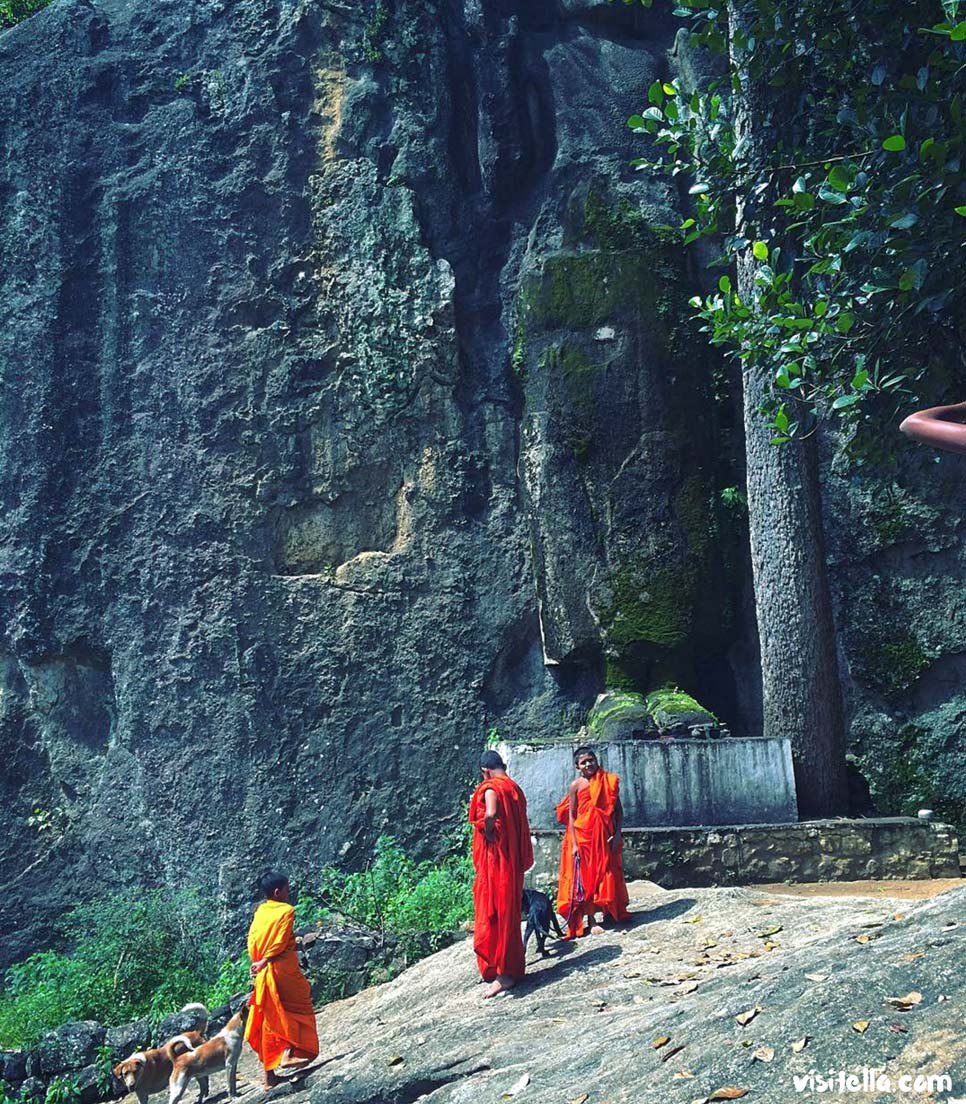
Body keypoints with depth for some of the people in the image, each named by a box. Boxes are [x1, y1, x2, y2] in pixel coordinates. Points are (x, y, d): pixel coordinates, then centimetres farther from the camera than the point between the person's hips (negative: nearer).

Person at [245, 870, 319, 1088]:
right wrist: (264, 962, -7)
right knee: (299, 1008, 11)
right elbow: (280, 943, -14)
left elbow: (252, 941, 5)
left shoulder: (259, 912, 9)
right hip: (284, 970, -6)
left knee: (269, 1020, 10)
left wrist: (258, 962, 9)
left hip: (263, 974, 6)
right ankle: (289, 1053, -5)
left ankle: (270, 1075, 13)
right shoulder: (287, 910, -8)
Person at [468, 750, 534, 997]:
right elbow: (520, 821, 14)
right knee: (509, 912, 16)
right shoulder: (514, 788, 12)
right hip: (513, 860, 8)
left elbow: (490, 814, -32)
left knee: (495, 913, -3)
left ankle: (503, 974, -1)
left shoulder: (490, 788, -13)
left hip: (495, 858, -8)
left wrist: (488, 832, -15)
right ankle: (512, 968, 25)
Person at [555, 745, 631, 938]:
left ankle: (612, 912, 25)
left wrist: (617, 833, -6)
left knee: (608, 874, 11)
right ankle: (591, 919, 7)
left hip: (605, 836, 2)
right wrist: (574, 843, -9)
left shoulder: (608, 781, 3)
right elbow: (571, 815, -3)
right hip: (583, 836, -2)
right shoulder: (576, 785, -3)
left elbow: (618, 810, 5)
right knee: (585, 877, 2)